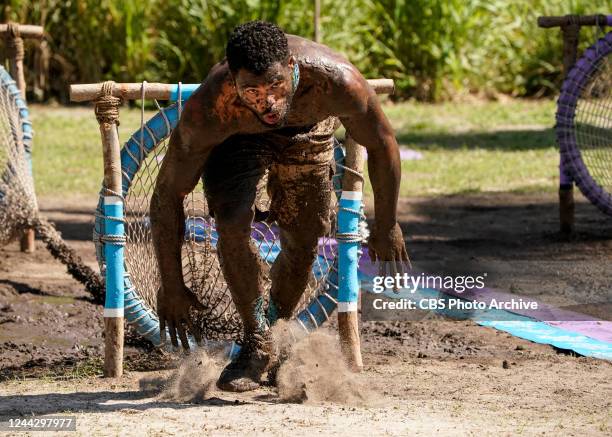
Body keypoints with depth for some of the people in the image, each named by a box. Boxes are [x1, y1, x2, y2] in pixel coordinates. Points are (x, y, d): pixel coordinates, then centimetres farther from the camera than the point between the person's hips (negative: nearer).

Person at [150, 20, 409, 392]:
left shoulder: (337, 80, -43)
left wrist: (386, 228, -10)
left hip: (308, 128, 2)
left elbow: (382, 143, -21)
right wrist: (172, 286, -25)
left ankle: (277, 332, 35)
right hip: (237, 138, -2)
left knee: (303, 246, 6)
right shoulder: (209, 111, -43)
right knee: (233, 226, -23)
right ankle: (257, 344, -4)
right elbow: (167, 194, -29)